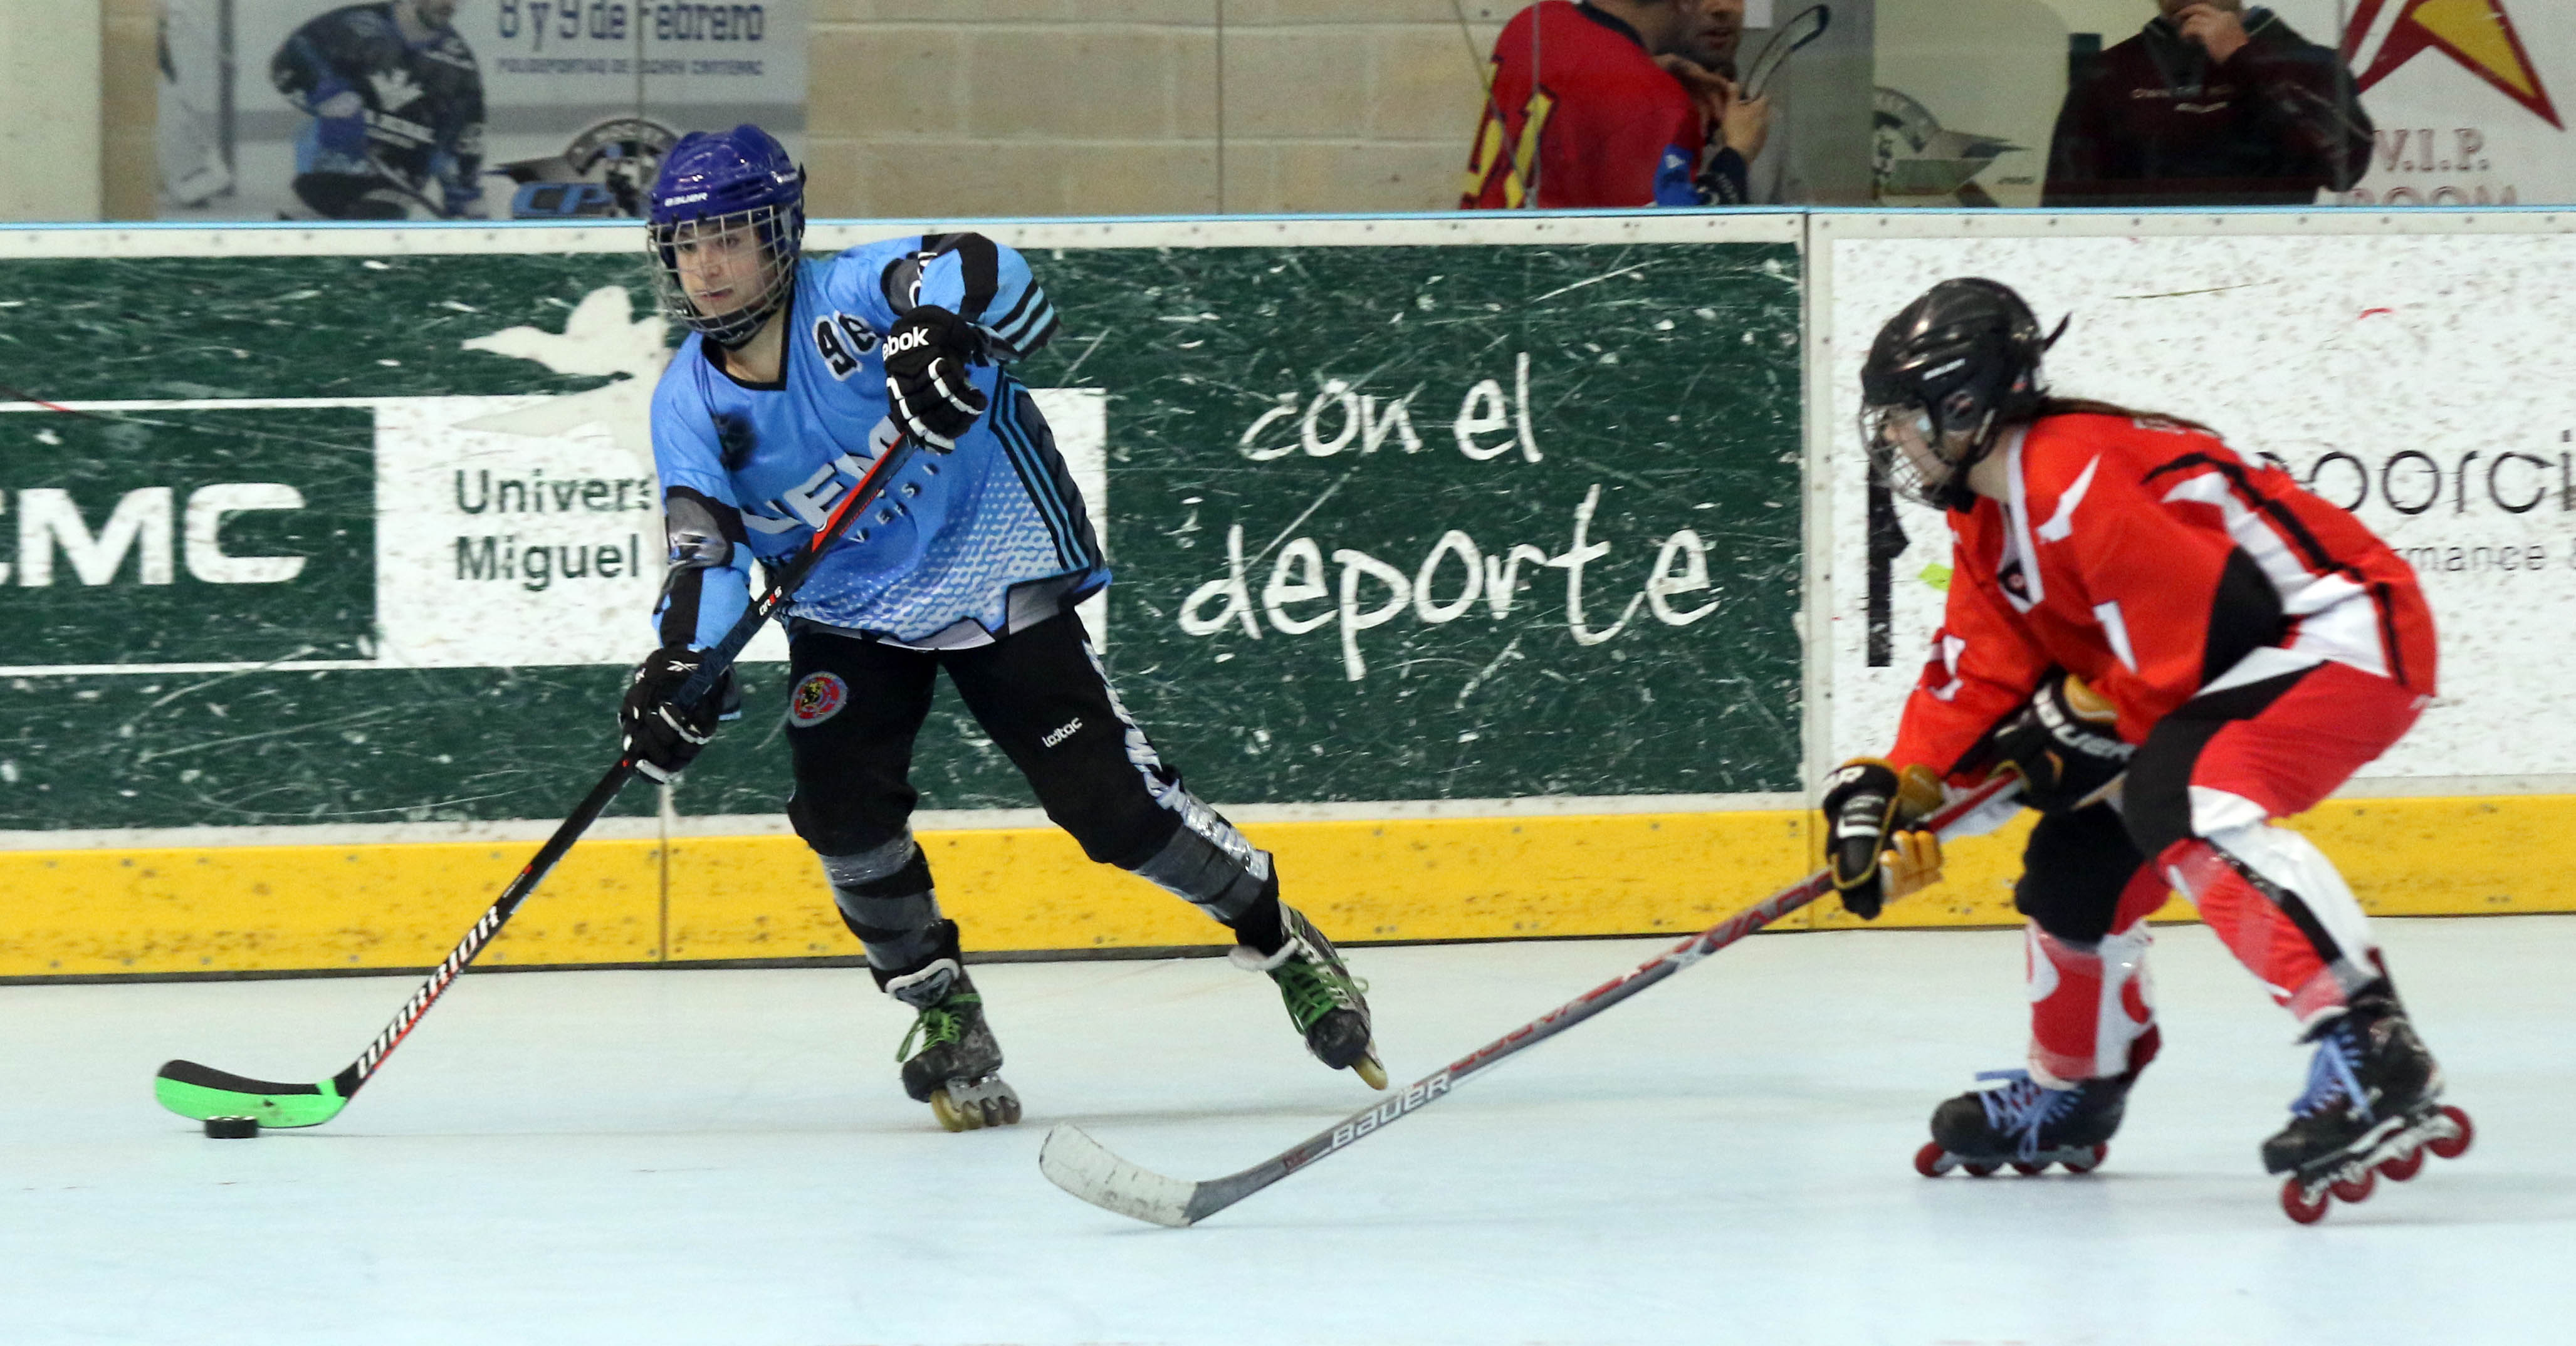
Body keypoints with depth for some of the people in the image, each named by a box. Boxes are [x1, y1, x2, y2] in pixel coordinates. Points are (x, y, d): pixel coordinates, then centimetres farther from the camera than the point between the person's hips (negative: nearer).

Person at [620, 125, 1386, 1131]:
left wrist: (940, 327, -59)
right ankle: (944, 1015, 5)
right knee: (842, 805, -15)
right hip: (847, 615, 5)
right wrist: (680, 668, -30)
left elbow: (982, 273, -37)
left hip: (991, 576, -5)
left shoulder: (848, 302, -21)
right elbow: (706, 554, -12)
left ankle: (1283, 943, 10)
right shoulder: (689, 406, -7)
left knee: (1108, 800, -10)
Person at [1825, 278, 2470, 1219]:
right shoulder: (1989, 523, 11)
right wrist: (1893, 788, 1)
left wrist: (2090, 725, -12)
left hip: (2346, 633, -11)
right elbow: (1978, 676, 13)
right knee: (2078, 861, 11)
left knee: (2182, 797, -34)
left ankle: (2376, 1057, -44)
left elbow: (2203, 630, -24)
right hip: (2246, 666, 11)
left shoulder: (2076, 480, -23)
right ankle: (2072, 1091, 34)